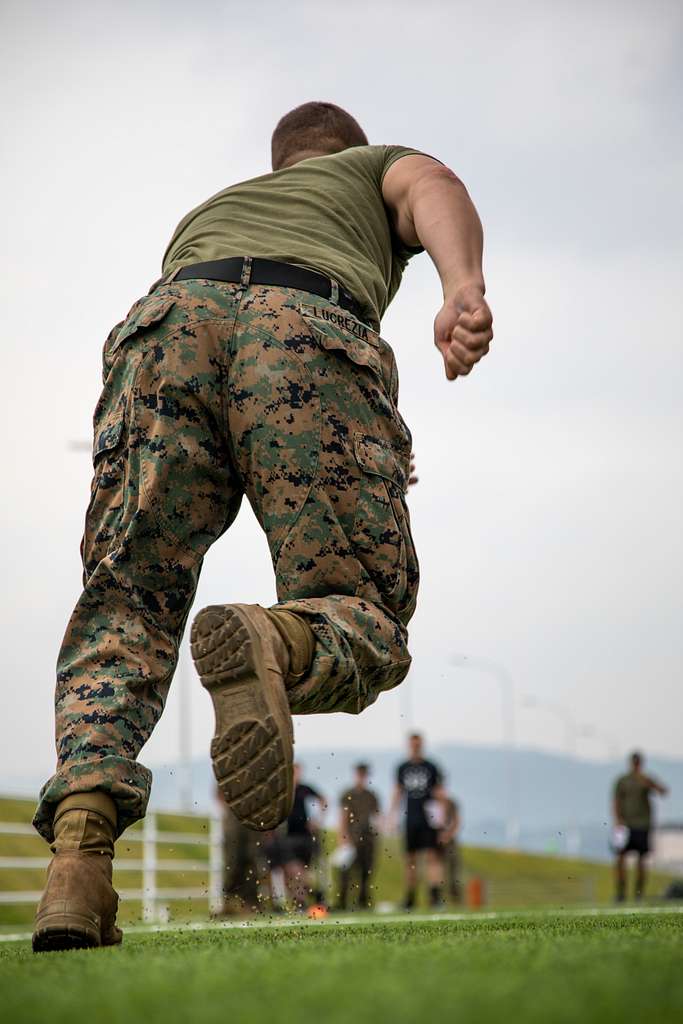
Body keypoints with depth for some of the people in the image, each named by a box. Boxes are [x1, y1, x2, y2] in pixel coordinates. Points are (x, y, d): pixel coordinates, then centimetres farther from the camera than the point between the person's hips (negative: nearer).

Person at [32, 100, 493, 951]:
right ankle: (273, 647, -33)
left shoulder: (206, 211, 47)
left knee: (122, 614, 2)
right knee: (363, 626, 4)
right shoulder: (378, 171, 37)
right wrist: (464, 287, -8)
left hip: (171, 318, 3)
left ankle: (78, 855, -23)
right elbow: (433, 188, 13)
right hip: (312, 339, -2)